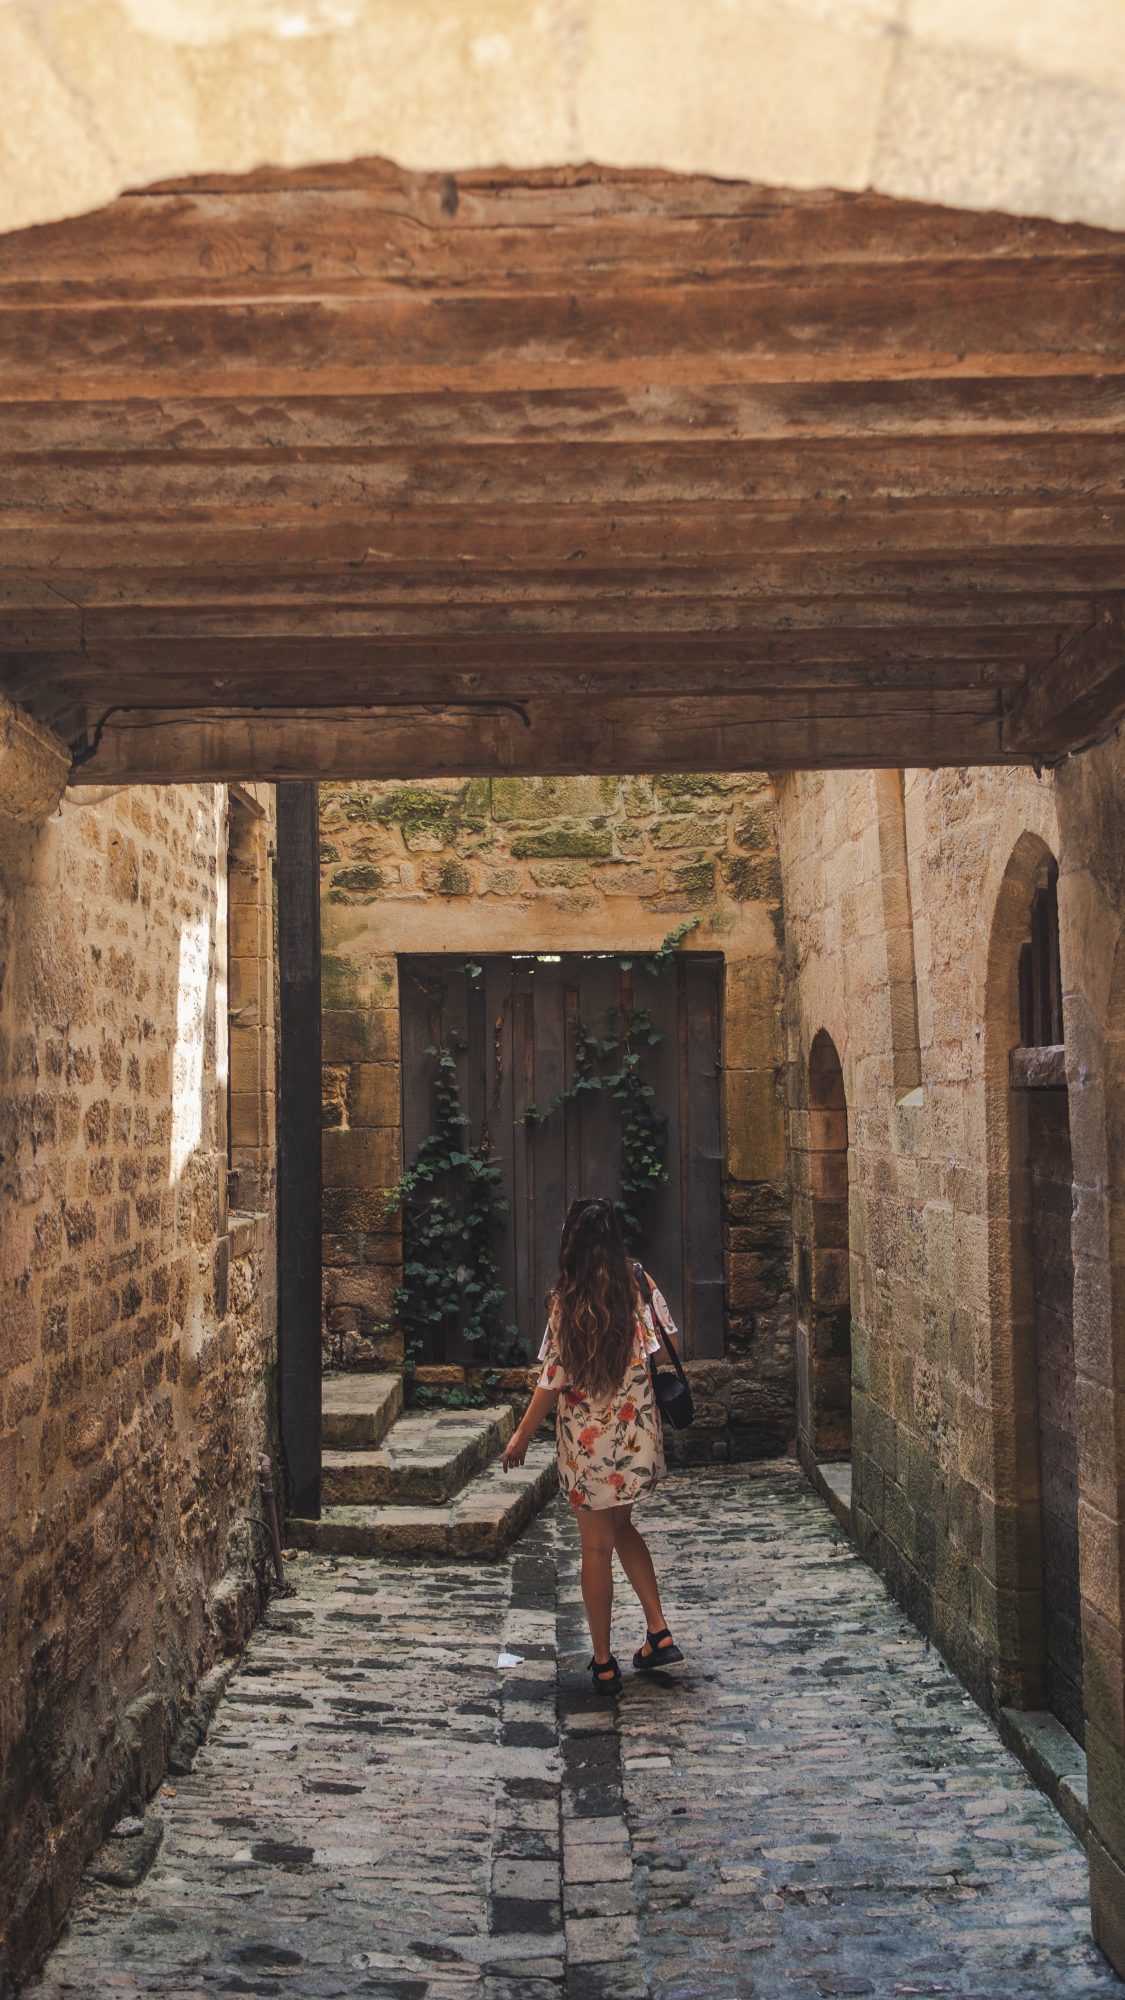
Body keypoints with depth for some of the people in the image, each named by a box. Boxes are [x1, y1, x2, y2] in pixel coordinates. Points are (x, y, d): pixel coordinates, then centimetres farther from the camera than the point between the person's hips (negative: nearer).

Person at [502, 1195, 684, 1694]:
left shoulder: (567, 1299, -16)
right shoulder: (637, 1283, -6)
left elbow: (555, 1379, -14)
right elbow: (666, 1347, 0)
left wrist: (521, 1437, -2)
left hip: (587, 1439, -4)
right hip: (637, 1435, 4)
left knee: (596, 1547, 9)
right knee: (620, 1526, 25)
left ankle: (604, 1664, 18)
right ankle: (659, 1633, 19)